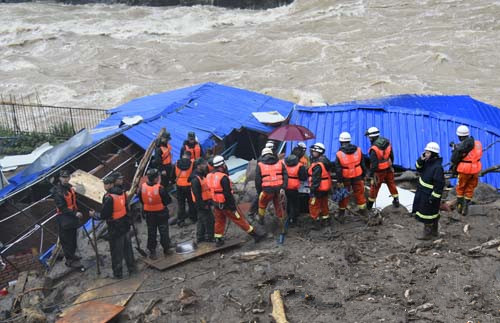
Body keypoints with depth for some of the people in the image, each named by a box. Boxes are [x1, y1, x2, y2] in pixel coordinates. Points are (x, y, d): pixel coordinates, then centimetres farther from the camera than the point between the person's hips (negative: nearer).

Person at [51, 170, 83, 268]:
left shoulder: (70, 187, 4)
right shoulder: (57, 191, -19)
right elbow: (62, 208, -21)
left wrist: (77, 211, 14)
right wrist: (75, 213, -25)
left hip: (72, 217, 8)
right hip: (64, 218, -8)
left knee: (73, 238, 20)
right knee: (66, 240, 0)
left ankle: (72, 255, 35)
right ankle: (70, 260, 8)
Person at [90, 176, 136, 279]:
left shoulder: (109, 198, -23)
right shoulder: (122, 193, 0)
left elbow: (103, 216, -19)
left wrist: (94, 214, -2)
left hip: (115, 228, -7)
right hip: (125, 224, 7)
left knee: (116, 251, 6)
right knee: (127, 248, 19)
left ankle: (118, 273, 17)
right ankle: (132, 268, 30)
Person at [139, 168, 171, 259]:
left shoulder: (143, 187, -11)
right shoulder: (160, 188, -25)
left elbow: (141, 200, 2)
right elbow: (168, 201, -18)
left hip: (148, 214, 4)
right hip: (161, 213, -4)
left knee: (151, 233, 16)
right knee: (163, 231, 13)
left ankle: (152, 252, 22)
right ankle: (166, 249, 27)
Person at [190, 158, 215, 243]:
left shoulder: (202, 175, 10)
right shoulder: (195, 179, -22)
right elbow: (197, 195, -23)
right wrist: (203, 205, -22)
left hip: (205, 202, 10)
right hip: (201, 203, -10)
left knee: (202, 220, 16)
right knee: (209, 220, -4)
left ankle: (200, 237, 26)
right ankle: (209, 237, 6)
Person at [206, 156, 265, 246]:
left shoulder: (209, 176, 1)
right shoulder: (223, 177, -24)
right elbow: (227, 193, -24)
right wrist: (233, 206, -17)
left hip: (216, 204, 7)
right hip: (226, 204, -7)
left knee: (219, 221, 20)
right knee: (240, 219, 2)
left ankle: (218, 240, 26)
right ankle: (255, 235, 11)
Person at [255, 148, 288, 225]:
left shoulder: (260, 165, 3)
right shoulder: (280, 163, 8)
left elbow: (257, 180, 2)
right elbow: (285, 176, 0)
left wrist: (259, 191, 12)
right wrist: (283, 187, -4)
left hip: (267, 190, -2)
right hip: (279, 189, 2)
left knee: (262, 203, 23)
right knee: (279, 205, 19)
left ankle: (261, 219, 36)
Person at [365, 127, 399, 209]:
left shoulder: (374, 148, -28)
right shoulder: (387, 142, -5)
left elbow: (374, 164, -25)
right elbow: (392, 156, 6)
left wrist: (370, 174, -15)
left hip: (379, 171, -6)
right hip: (388, 169, 6)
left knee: (374, 187, 11)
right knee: (391, 184, 21)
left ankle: (369, 204, 26)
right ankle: (396, 201, 33)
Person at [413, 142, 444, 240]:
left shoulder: (437, 167, -27)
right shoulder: (428, 162, -1)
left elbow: (439, 184, -26)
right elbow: (419, 169, 9)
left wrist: (433, 197, -22)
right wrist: (420, 160, -10)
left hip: (430, 194, -9)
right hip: (423, 193, 9)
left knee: (427, 214, 4)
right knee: (433, 213, 22)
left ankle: (427, 234, 19)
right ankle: (434, 231, 37)